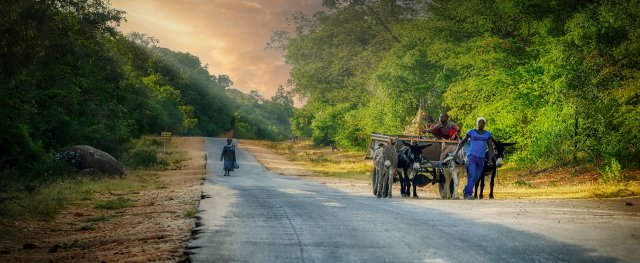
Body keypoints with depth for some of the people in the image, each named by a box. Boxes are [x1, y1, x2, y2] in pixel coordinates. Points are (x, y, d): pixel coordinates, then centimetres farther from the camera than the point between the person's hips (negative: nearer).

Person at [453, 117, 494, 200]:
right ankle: (468, 194, -17)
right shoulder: (471, 132, 1)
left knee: (476, 177, 10)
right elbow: (462, 142, 8)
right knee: (472, 175, -17)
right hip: (471, 156, -4)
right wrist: (456, 151, -2)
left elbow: (490, 147, 6)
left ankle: (466, 192, 25)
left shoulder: (488, 134, 6)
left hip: (481, 158, 4)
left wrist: (490, 160, -2)